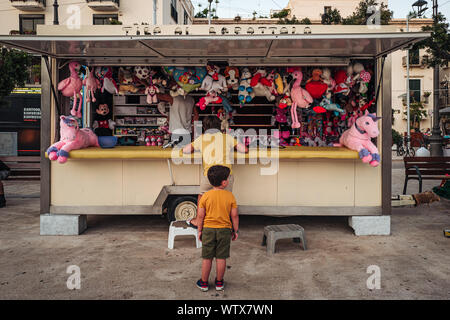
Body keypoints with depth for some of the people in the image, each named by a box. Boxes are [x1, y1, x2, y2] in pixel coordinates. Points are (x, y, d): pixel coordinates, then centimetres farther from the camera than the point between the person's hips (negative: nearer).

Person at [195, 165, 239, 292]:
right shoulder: (230, 196, -8)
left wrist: (200, 231, 8)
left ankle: (204, 283, 22)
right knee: (221, 258, 11)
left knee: (207, 258, 11)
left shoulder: (205, 196, -7)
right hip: (225, 230, 0)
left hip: (208, 229, 0)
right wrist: (236, 231, 8)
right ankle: (219, 282, 23)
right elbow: (234, 215, -4)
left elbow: (200, 216, -4)